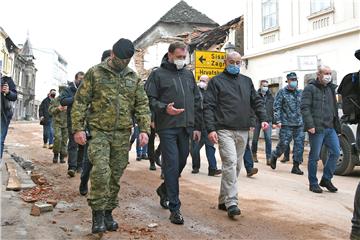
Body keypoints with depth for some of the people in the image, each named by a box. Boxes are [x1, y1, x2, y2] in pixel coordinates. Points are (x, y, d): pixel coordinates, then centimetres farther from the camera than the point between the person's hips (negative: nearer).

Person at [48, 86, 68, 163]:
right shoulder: (55, 100, 5)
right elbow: (50, 110, 3)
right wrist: (57, 109, -14)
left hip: (66, 123, 2)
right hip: (57, 122, -2)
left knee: (64, 140, 3)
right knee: (57, 138, -16)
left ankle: (62, 156, 13)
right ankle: (56, 154, 2)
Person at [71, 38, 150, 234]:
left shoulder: (134, 78, 12)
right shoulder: (95, 73, 1)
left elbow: (142, 105, 10)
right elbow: (80, 102, -1)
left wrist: (144, 129, -1)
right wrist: (78, 128, -8)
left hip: (122, 134, 4)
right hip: (98, 131, -3)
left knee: (115, 175, 7)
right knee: (101, 171, -16)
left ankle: (108, 212, 21)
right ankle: (97, 214, -1)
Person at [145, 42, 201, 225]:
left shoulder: (188, 74, 16)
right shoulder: (158, 74, 0)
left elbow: (196, 102, 18)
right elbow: (150, 99, -5)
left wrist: (197, 126, 13)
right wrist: (164, 108, -22)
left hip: (185, 127, 6)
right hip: (167, 127, -5)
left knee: (181, 162, 13)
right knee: (172, 165, -6)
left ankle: (164, 189, 39)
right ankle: (174, 208, 1)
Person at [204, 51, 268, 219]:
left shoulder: (247, 81, 18)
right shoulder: (216, 81, 3)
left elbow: (257, 101, 19)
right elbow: (208, 106, -4)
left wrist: (263, 118, 1)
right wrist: (210, 129, -14)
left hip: (243, 131, 6)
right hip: (225, 130, -5)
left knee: (236, 166, 9)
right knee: (230, 163, -16)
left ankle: (223, 200, 21)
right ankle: (231, 203, -13)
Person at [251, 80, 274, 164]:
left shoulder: (270, 96, 9)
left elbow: (273, 109, 12)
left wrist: (274, 121, 7)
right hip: (257, 120, -2)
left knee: (268, 139, -6)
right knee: (255, 139, 8)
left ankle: (269, 157, -2)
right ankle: (254, 154, 29)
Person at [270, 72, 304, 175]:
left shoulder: (300, 92, 13)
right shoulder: (282, 92, -1)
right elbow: (276, 107, -5)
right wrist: (278, 120, -12)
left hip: (299, 124, 5)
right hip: (286, 124, -5)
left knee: (299, 145, 1)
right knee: (283, 144, -3)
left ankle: (296, 166, 10)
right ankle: (274, 157, 25)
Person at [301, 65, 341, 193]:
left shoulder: (330, 88, 19)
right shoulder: (310, 88, -4)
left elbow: (334, 108, 22)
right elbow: (305, 107, -12)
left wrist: (337, 125, 14)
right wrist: (310, 125, -20)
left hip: (330, 128, 7)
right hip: (317, 129, -7)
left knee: (336, 152, 2)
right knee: (314, 156, 0)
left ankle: (326, 179, 17)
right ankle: (313, 184, 12)